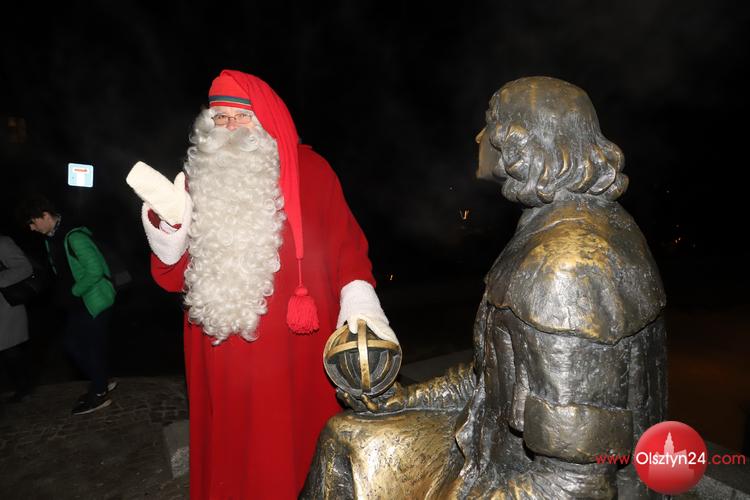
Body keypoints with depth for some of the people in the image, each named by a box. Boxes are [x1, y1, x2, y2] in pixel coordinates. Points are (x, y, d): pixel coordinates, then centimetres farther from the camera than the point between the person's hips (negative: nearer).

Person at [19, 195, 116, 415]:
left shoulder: (74, 237, -23)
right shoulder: (51, 238, 6)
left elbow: (95, 271, -26)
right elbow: (61, 271, 15)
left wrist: (71, 293, -17)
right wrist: (60, 294, 2)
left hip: (95, 300, -9)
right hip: (77, 302, 9)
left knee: (93, 346, 3)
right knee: (72, 343, 16)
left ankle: (99, 394, 20)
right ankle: (101, 382, 32)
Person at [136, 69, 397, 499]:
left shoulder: (308, 170, 1)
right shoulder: (199, 180, 9)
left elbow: (344, 242, -1)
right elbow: (175, 278, 9)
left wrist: (358, 295, -16)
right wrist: (169, 238, -10)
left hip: (295, 353, -2)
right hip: (224, 358, 3)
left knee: (296, 453, 10)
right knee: (232, 455, 15)